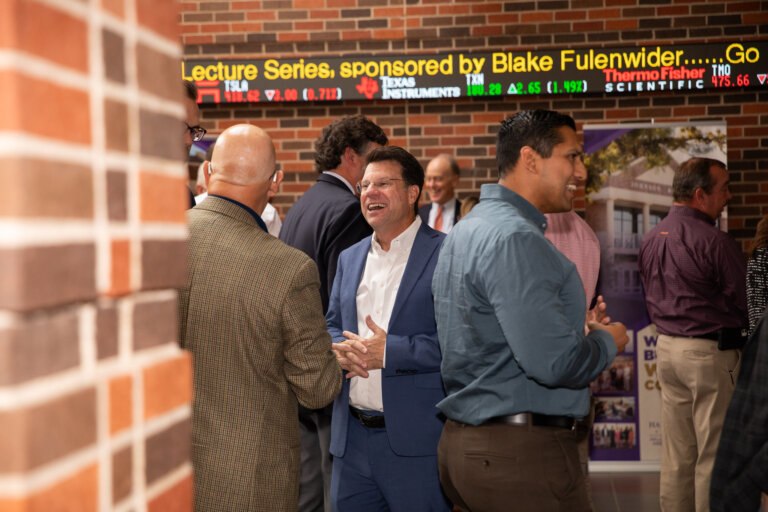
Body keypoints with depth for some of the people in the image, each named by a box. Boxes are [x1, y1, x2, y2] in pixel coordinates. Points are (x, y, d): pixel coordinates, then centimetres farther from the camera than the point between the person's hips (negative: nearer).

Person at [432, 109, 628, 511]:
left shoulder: (469, 228, 12)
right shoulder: (515, 239, -19)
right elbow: (554, 363, -25)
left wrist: (582, 328, 11)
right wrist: (607, 341, -5)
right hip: (523, 451, -10)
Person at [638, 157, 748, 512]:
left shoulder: (651, 238, 6)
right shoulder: (713, 241, -18)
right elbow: (744, 301, -11)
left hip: (667, 347, 7)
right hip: (709, 352, -7)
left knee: (676, 452, 13)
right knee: (714, 453, 2)